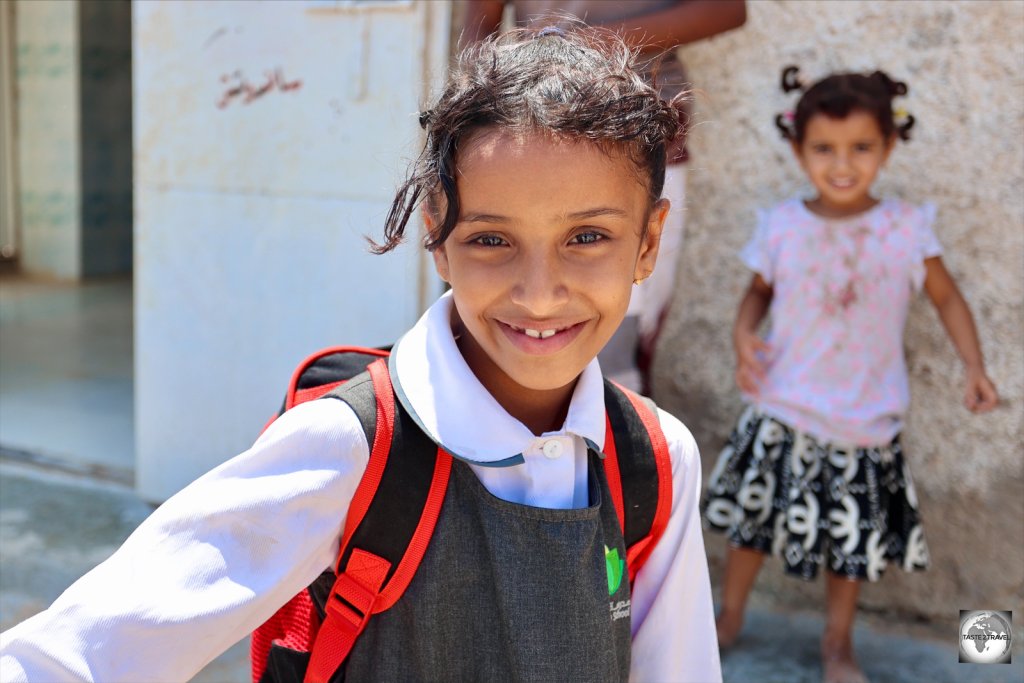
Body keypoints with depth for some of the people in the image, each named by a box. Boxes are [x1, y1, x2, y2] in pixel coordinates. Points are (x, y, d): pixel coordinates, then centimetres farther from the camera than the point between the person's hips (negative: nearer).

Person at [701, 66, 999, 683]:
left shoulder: (907, 227, -8)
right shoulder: (782, 226, -6)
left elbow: (947, 297, 2)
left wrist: (974, 365, -9)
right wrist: (744, 334, -12)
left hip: (863, 421, 0)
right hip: (781, 413, 1)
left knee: (853, 540, 14)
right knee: (755, 521, 15)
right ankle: (729, 619, 39)